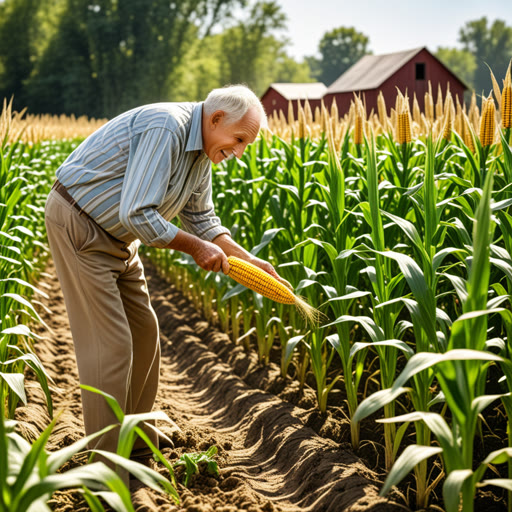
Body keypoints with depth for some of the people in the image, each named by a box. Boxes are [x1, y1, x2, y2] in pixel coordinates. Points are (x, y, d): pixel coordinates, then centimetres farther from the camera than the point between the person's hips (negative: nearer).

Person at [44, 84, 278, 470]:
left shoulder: (201, 151, 4)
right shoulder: (165, 129, -28)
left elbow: (202, 220, 13)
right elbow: (137, 215, -32)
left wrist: (247, 259, 2)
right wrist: (195, 247, -20)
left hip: (117, 236, 10)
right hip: (78, 225, -10)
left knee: (144, 333, 12)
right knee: (110, 343, -10)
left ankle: (138, 446, 26)